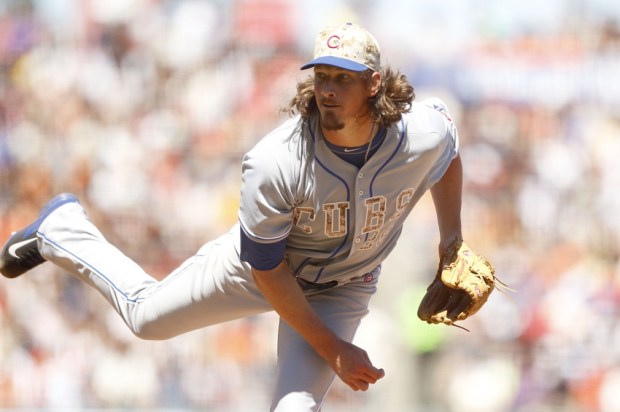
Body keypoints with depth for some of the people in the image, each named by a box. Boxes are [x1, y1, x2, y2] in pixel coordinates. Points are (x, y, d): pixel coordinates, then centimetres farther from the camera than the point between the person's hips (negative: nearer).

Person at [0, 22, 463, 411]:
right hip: (259, 266, -1)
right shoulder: (271, 164, -37)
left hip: (341, 288, 1)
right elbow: (268, 270, -25)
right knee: (147, 315, 19)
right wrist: (331, 348, -23)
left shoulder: (426, 134, -30)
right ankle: (62, 226, 45)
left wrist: (452, 238, -5)